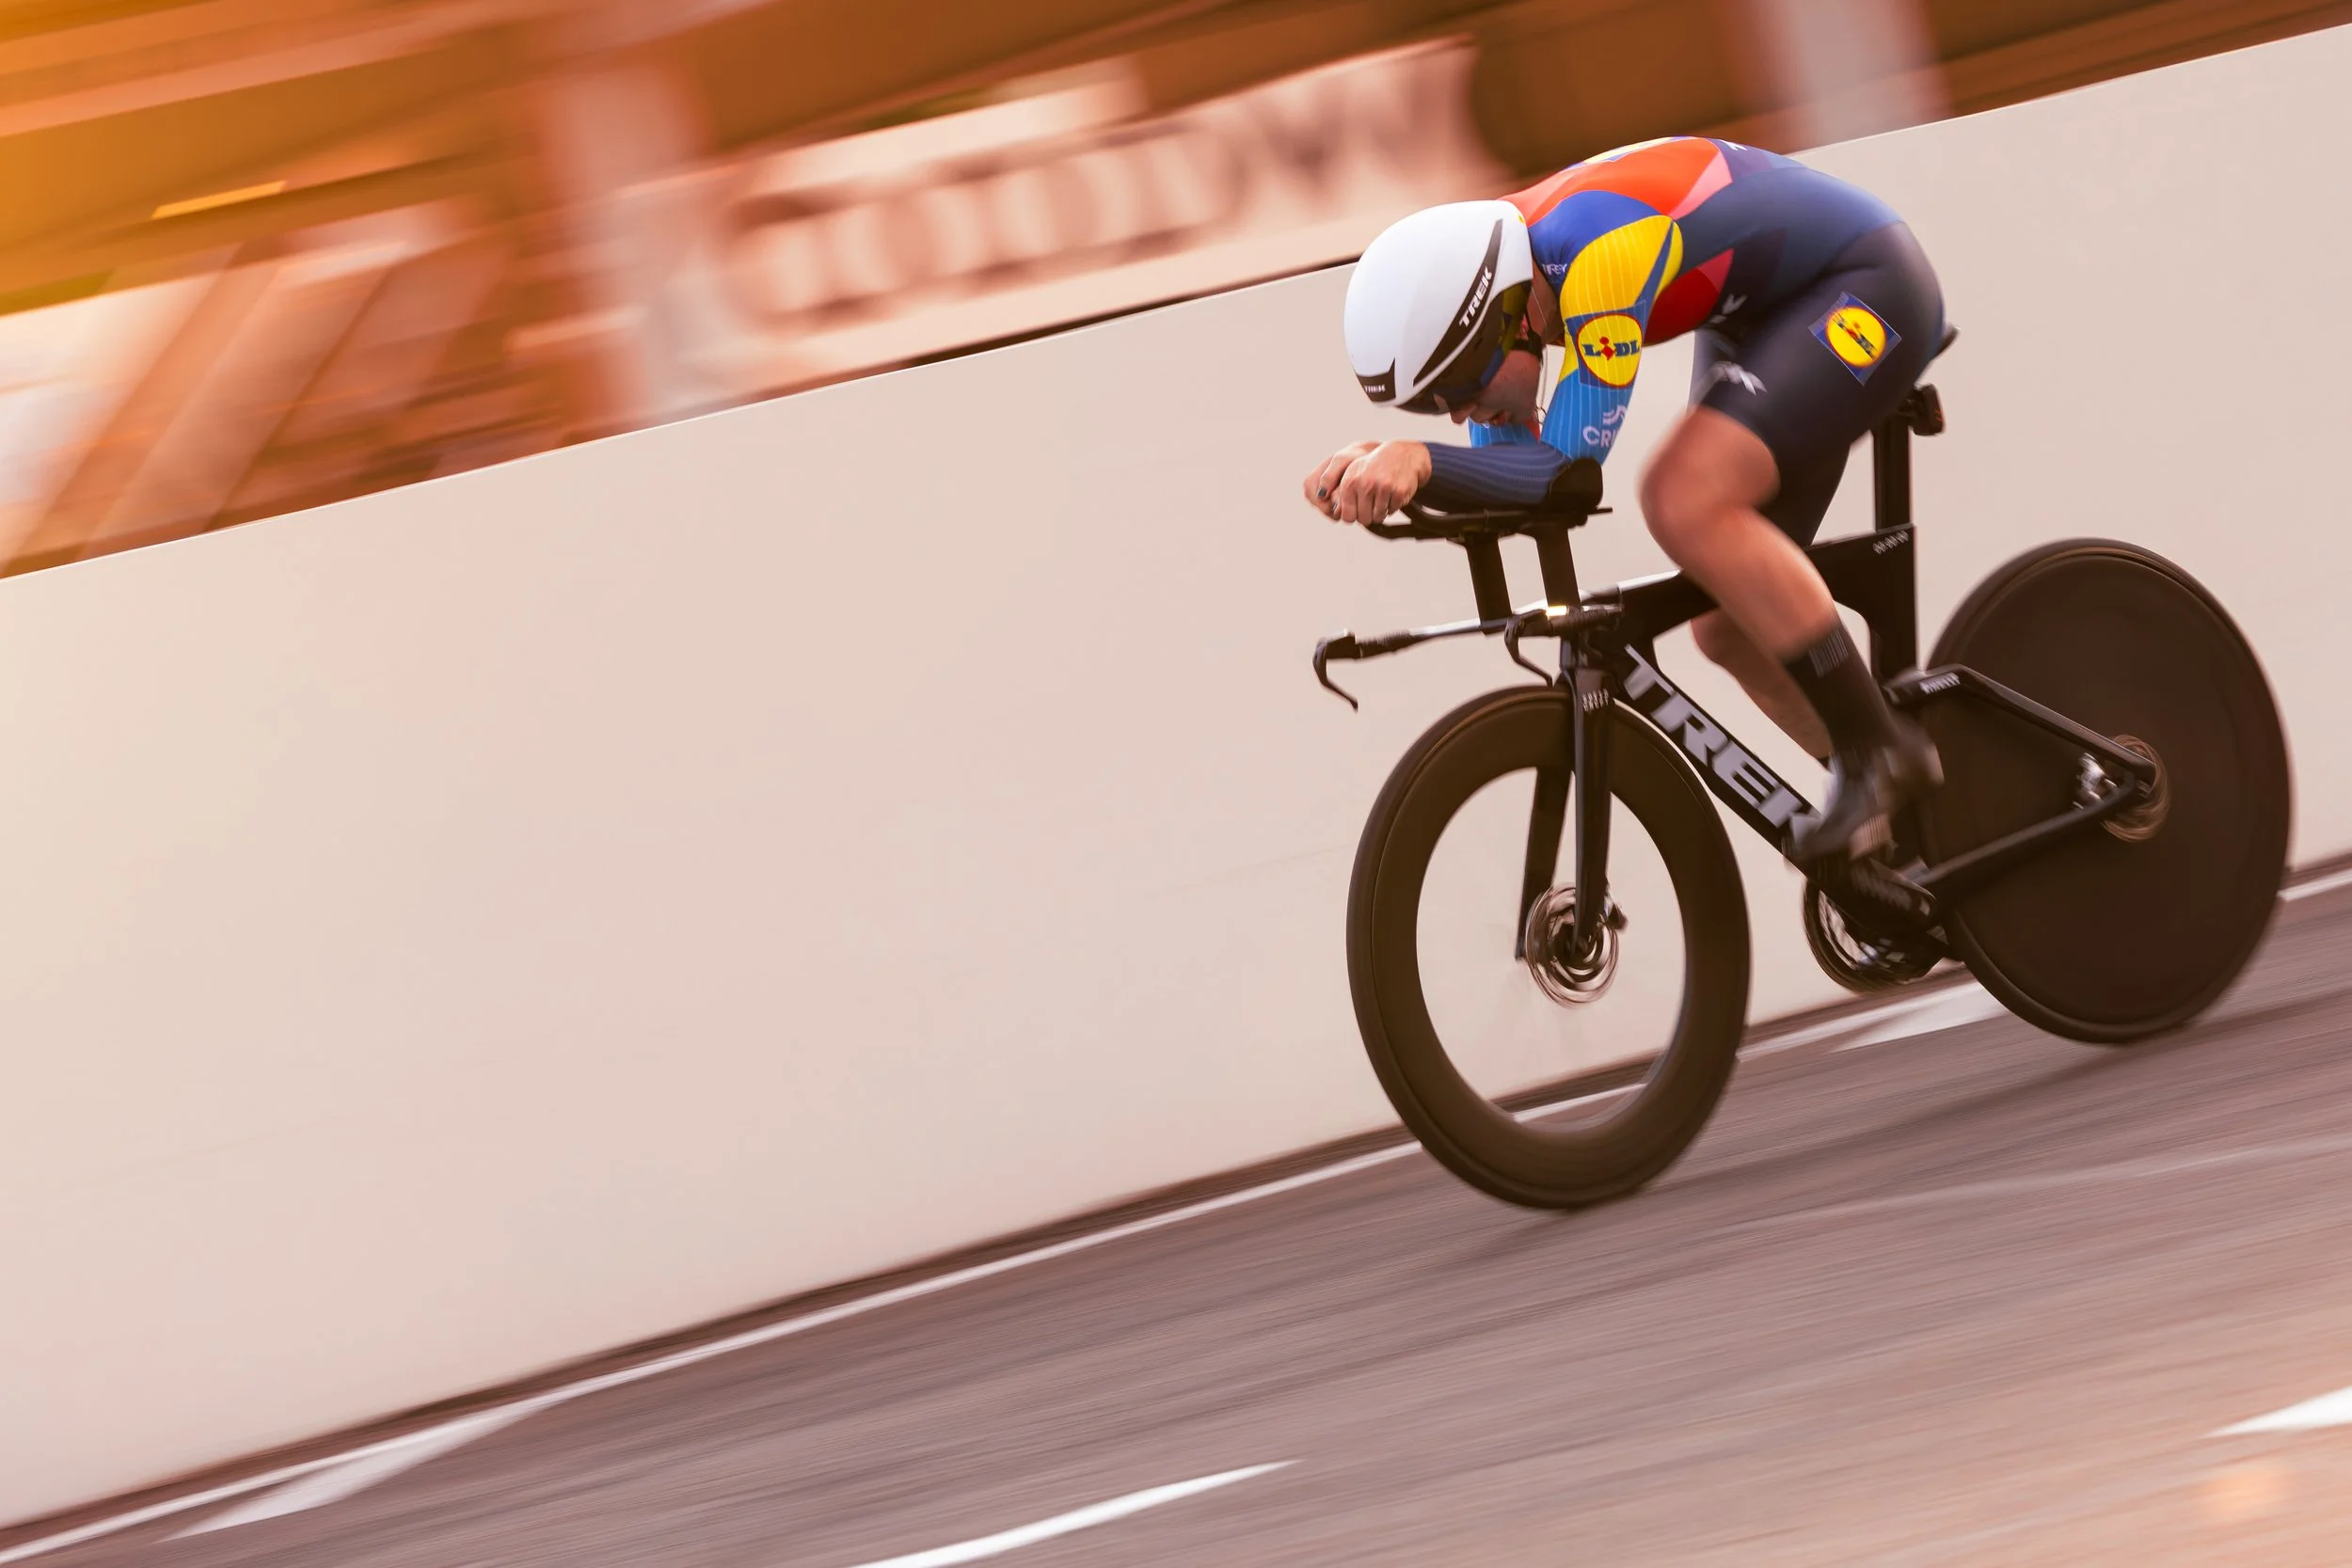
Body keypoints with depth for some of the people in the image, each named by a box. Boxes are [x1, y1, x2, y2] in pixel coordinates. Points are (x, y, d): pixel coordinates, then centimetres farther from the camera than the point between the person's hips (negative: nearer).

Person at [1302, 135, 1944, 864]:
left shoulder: (1596, 255, -35)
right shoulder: (1478, 274, -8)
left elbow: (1566, 465, -34)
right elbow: (1505, 466, -4)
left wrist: (1420, 459, -48)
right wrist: (1387, 470, -23)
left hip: (1867, 286, -9)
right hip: (1764, 314, 9)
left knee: (1685, 501, -28)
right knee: (1730, 627, 4)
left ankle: (1880, 752, -17)